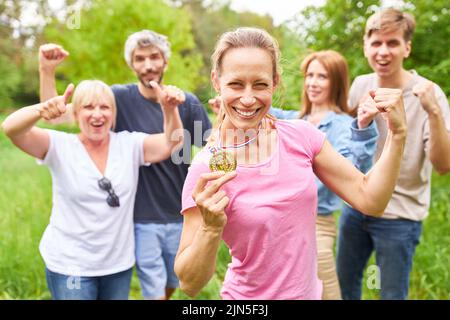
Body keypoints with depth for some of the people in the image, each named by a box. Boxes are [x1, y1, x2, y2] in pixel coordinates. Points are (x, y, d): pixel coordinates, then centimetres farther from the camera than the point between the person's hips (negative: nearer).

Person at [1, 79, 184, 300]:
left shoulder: (129, 144, -2)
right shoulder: (60, 146, -9)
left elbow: (172, 143, -14)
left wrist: (169, 109, -34)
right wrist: (42, 109, -42)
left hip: (119, 264, 3)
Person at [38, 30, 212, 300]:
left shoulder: (188, 103, -4)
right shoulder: (120, 98, -8)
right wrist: (47, 71, -22)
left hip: (182, 217, 3)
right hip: (143, 219, -2)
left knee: (172, 284, 23)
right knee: (154, 291, 7)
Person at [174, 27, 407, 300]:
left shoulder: (302, 136, -11)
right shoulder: (208, 170, -21)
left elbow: (369, 200, -7)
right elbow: (190, 284, -18)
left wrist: (397, 134, -16)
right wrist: (211, 228, -35)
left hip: (310, 291, 4)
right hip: (248, 296, -4)